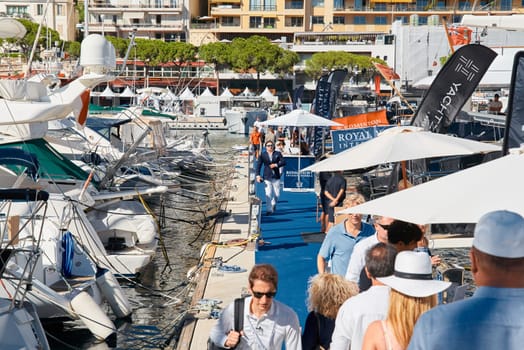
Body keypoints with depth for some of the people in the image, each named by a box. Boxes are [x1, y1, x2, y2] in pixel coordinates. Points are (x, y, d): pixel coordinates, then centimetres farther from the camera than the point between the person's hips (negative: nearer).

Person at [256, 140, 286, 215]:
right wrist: (258, 175, -10)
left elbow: (283, 162, 0)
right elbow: (258, 165, 1)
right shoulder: (263, 154, 4)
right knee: (268, 194, -8)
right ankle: (269, 209, -3)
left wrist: (276, 165, -16)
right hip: (267, 177, -1)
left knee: (277, 194, 6)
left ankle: (273, 204, 36)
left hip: (276, 177, 1)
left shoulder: (278, 154, 6)